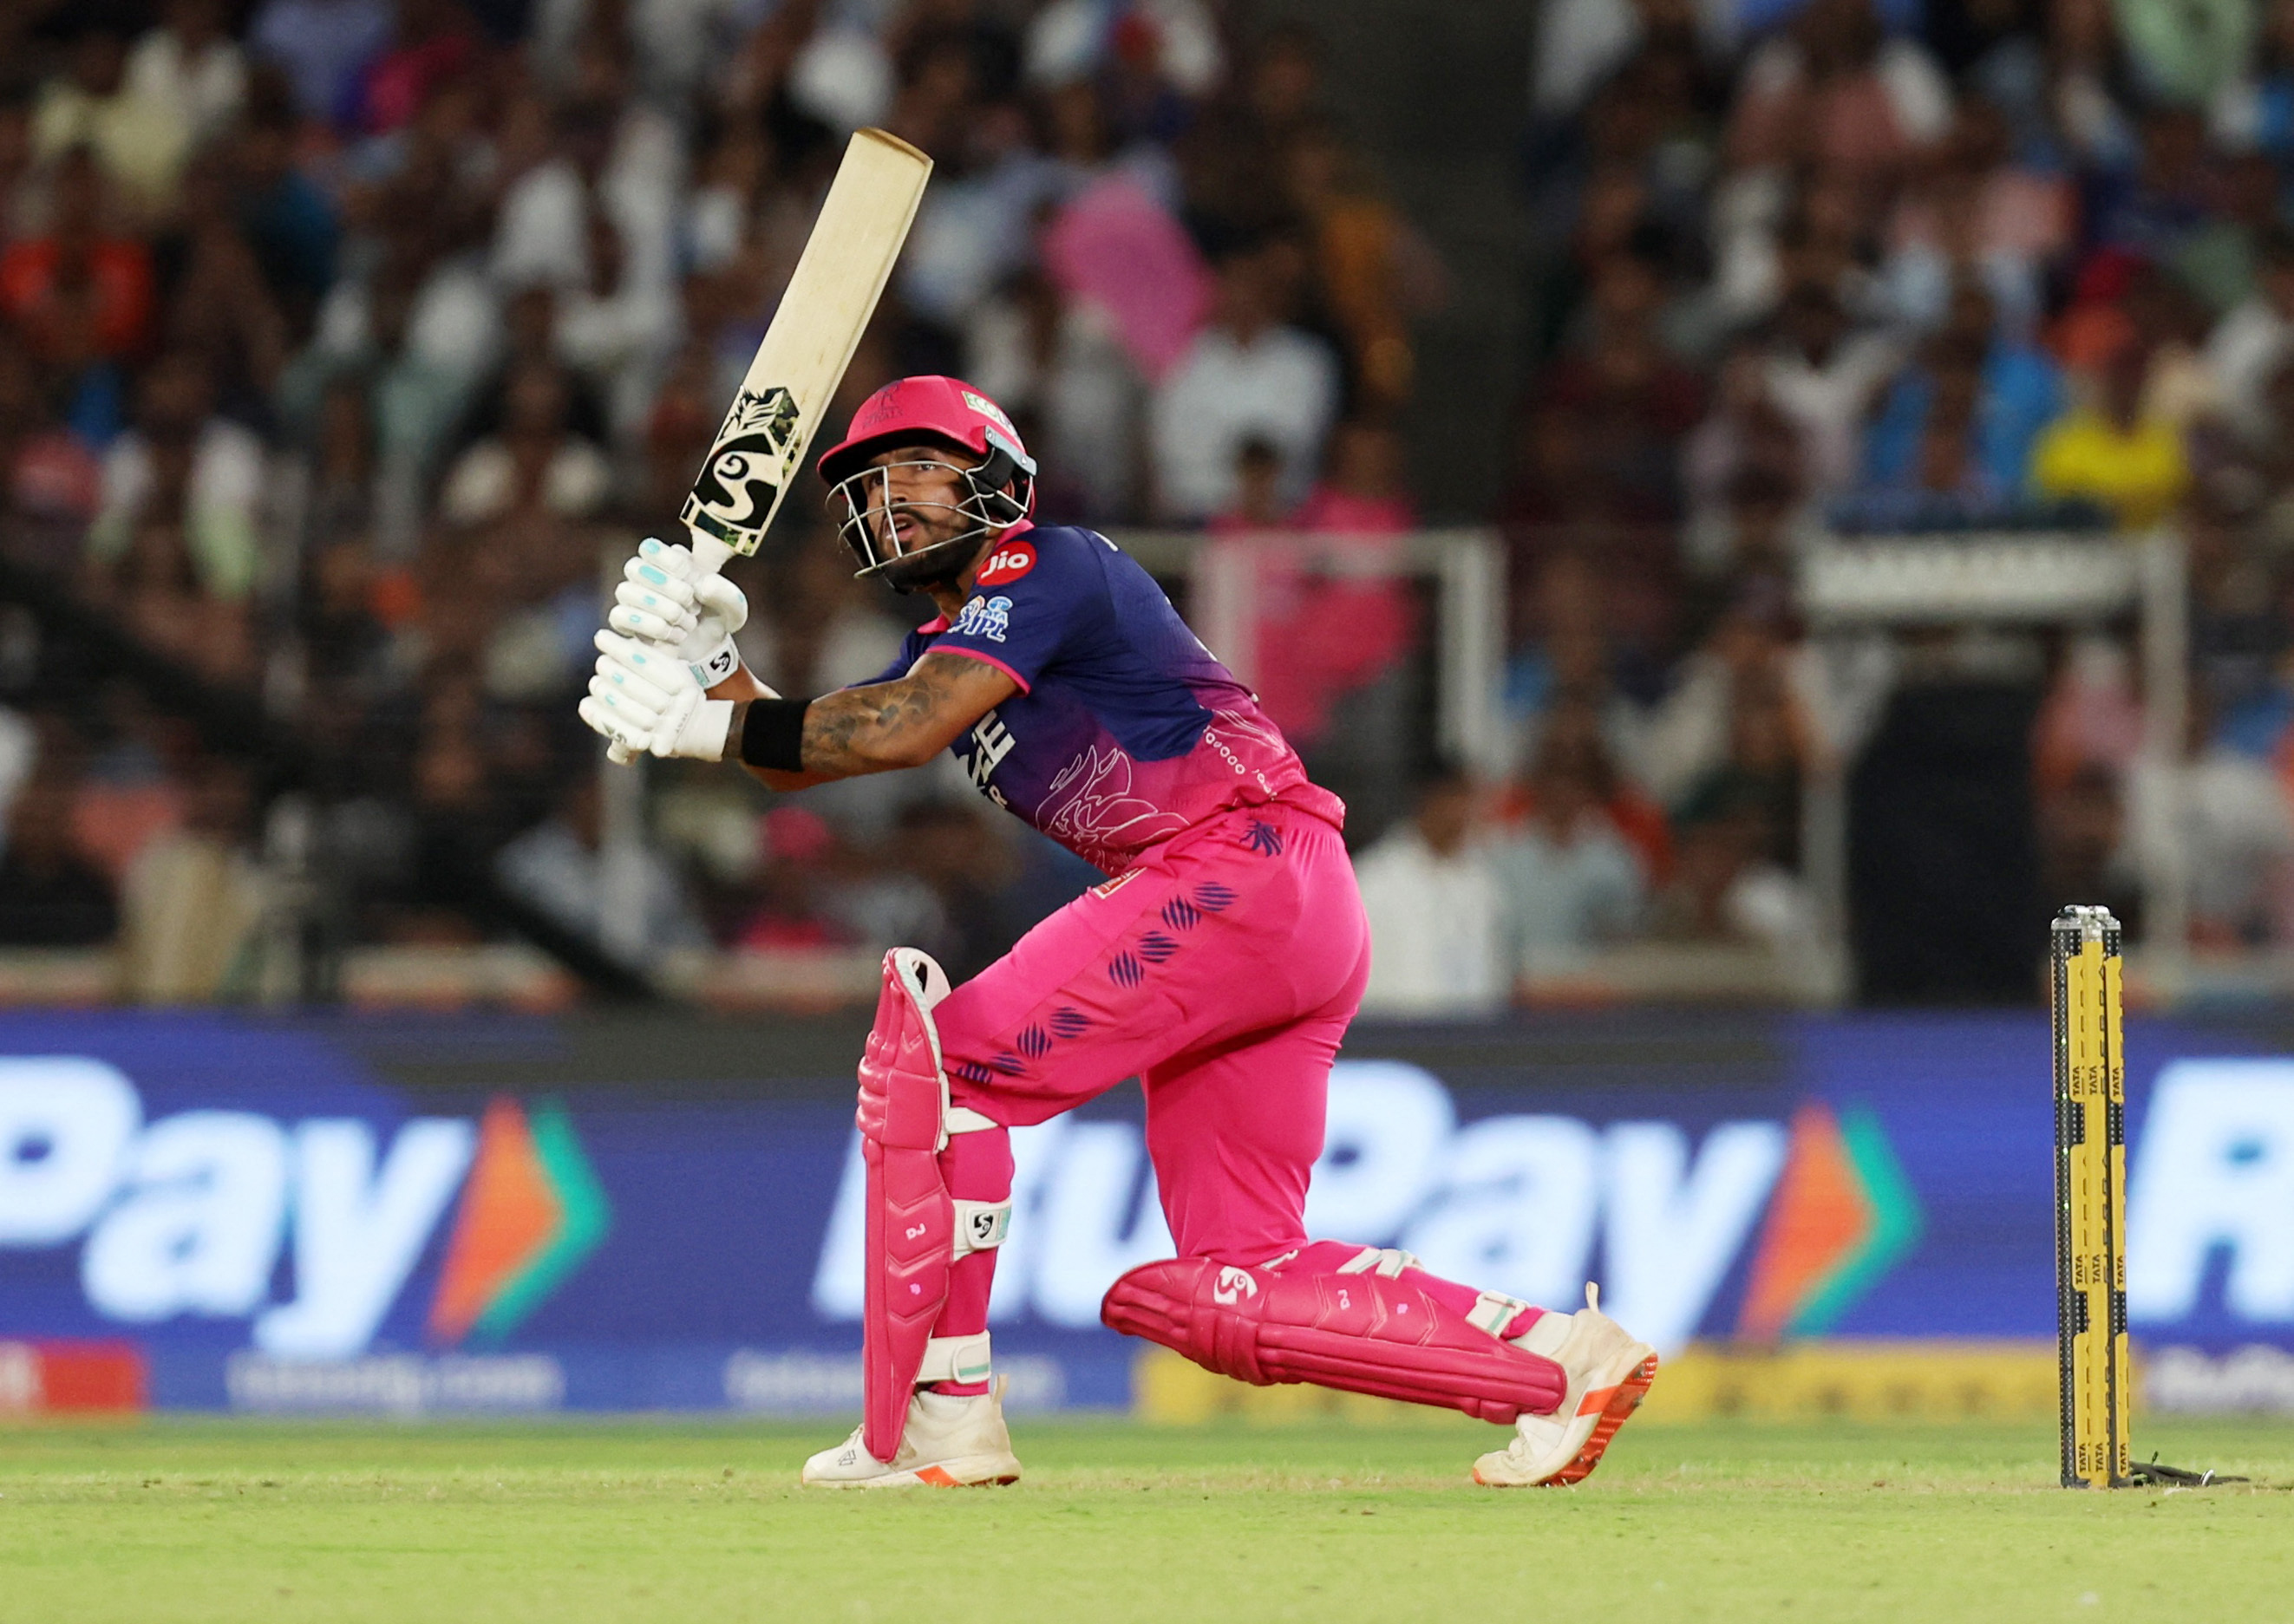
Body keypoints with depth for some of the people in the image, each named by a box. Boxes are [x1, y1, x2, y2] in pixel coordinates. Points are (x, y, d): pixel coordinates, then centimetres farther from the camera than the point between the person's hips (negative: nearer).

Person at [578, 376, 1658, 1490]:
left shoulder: (1043, 570, -5)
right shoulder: (949, 641, 24)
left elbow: (905, 731, -18)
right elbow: (798, 761, 18)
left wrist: (704, 724, -13)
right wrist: (711, 662, 1)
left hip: (1244, 866, -10)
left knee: (937, 1054, -11)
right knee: (1227, 1292, 5)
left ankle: (938, 1420, -11)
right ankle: (1557, 1358, 4)